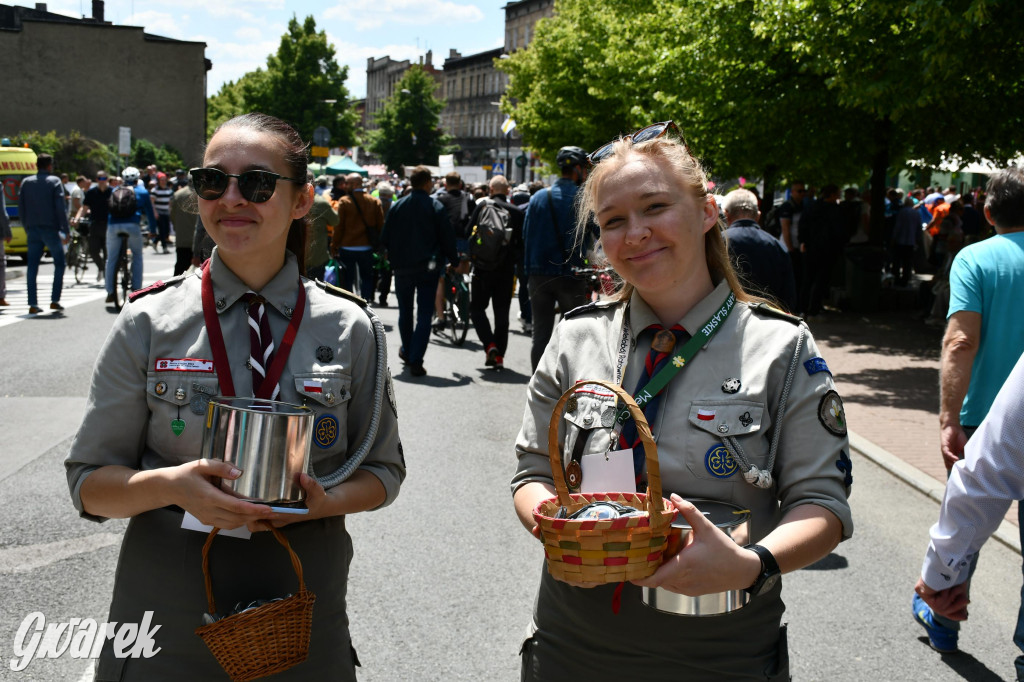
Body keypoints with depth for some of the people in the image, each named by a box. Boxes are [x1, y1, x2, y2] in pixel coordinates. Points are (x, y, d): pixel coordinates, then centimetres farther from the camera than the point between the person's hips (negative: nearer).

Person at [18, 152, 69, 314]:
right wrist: (66, 231, -6)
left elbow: (21, 207, 10)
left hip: (33, 230, 4)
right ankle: (55, 300, 3)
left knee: (32, 266, 5)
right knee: (59, 263, 8)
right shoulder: (54, 181, -4)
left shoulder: (26, 182, 9)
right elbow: (61, 208, -9)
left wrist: (27, 228, 18)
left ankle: (33, 304, 2)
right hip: (51, 229, -4)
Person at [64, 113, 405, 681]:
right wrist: (168, 486, -22)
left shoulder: (348, 329, -4)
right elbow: (89, 483, -2)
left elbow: (383, 470, 5)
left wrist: (325, 502, -16)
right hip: (165, 618, 0)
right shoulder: (148, 323, -5)